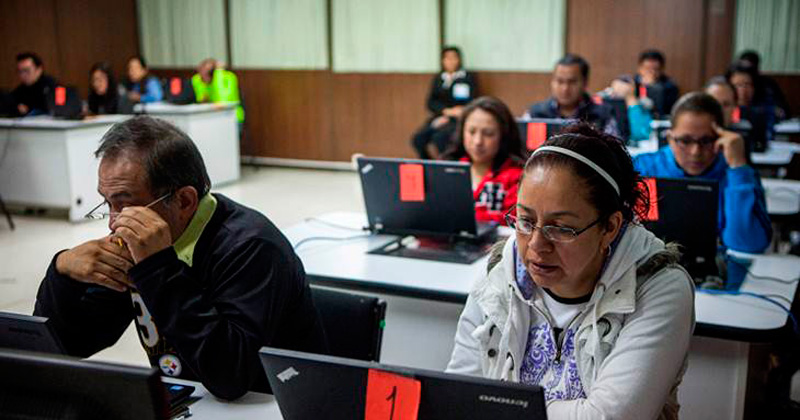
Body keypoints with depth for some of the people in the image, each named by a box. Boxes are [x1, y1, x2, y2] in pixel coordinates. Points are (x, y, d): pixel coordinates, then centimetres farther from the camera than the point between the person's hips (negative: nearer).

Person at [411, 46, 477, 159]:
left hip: (458, 119, -4)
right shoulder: (437, 79, 17)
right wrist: (446, 111, -10)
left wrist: (447, 117, -11)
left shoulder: (468, 78, 5)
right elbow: (431, 103, 9)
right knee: (418, 138, -23)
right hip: (439, 116, 4)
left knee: (439, 138, -34)